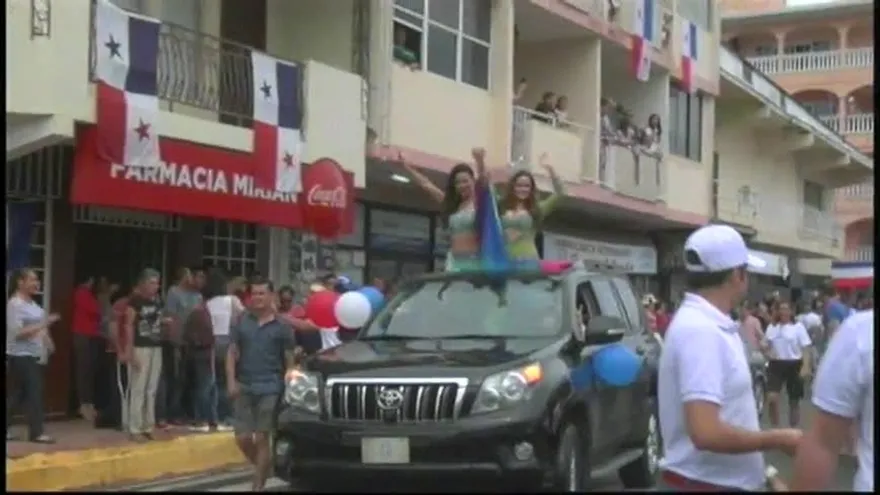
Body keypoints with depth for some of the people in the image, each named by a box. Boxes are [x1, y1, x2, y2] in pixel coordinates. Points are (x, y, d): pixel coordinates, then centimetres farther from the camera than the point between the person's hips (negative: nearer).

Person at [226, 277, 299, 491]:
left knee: (261, 439, -2)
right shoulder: (241, 322, 7)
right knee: (243, 438, 3)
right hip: (244, 387, 3)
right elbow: (232, 353, 7)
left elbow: (290, 359, 3)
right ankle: (263, 468, 28)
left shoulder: (282, 326, 2)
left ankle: (258, 486, 6)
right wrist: (231, 381, -5)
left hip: (270, 388, -3)